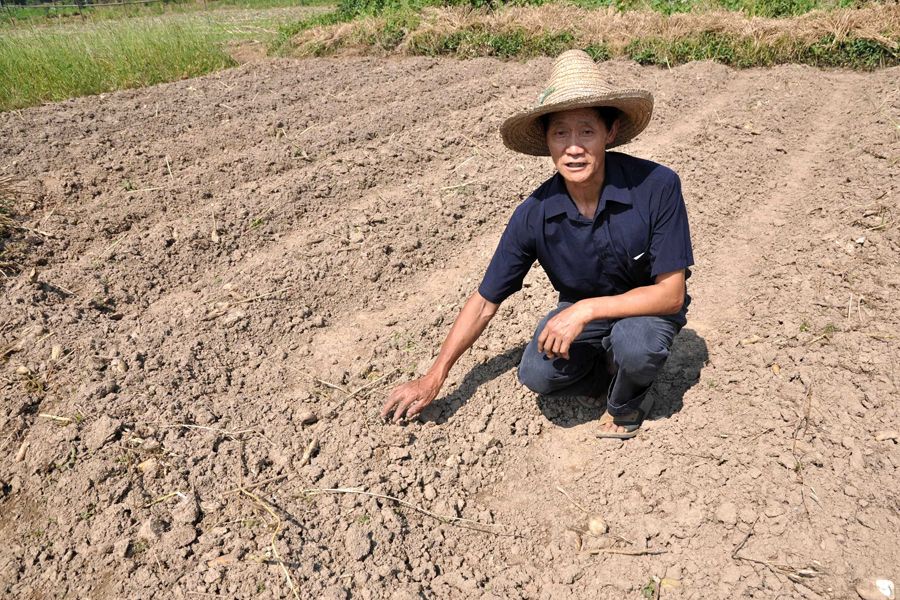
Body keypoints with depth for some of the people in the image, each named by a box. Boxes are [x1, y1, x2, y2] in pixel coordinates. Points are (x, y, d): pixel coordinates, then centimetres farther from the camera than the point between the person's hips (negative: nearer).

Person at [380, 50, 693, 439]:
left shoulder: (657, 187, -28)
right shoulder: (535, 214, -20)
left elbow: (671, 294, -22)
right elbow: (485, 302, -11)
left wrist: (586, 309, -34)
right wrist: (433, 379, -9)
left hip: (647, 307, -1)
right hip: (580, 310, 2)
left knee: (635, 345, -35)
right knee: (537, 373, -25)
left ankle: (627, 404, 2)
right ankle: (620, 369, 7)